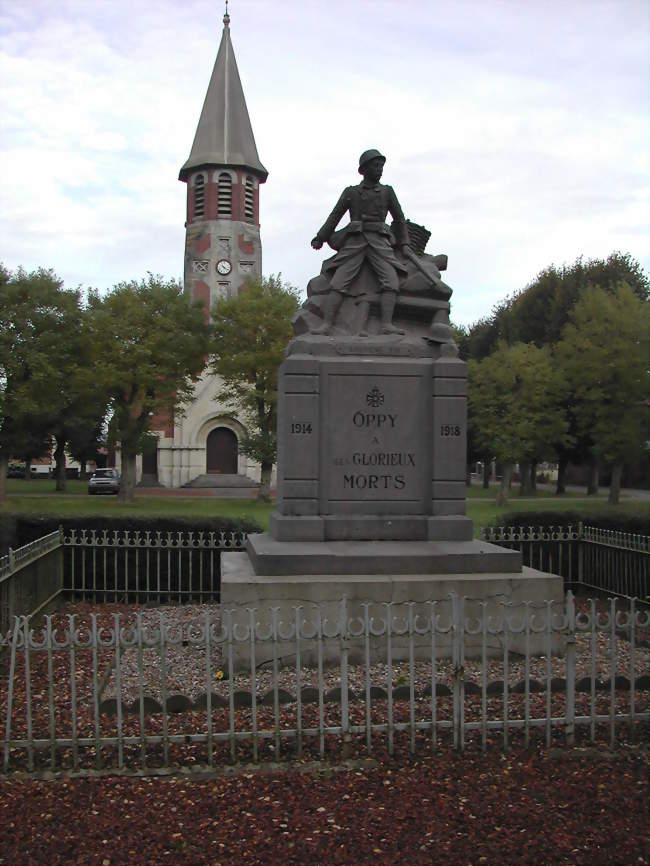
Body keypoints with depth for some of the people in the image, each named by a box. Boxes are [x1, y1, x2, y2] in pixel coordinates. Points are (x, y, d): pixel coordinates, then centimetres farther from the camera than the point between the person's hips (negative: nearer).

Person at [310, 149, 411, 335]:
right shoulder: (350, 192, 18)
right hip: (354, 242, 0)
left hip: (379, 243, 1)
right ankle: (327, 324, -25)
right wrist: (320, 238, 9)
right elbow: (334, 216, 17)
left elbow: (399, 219, 21)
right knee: (338, 283, -17)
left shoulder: (387, 192, 19)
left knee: (390, 281, -22)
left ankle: (386, 325, -31)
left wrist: (404, 244, 10)